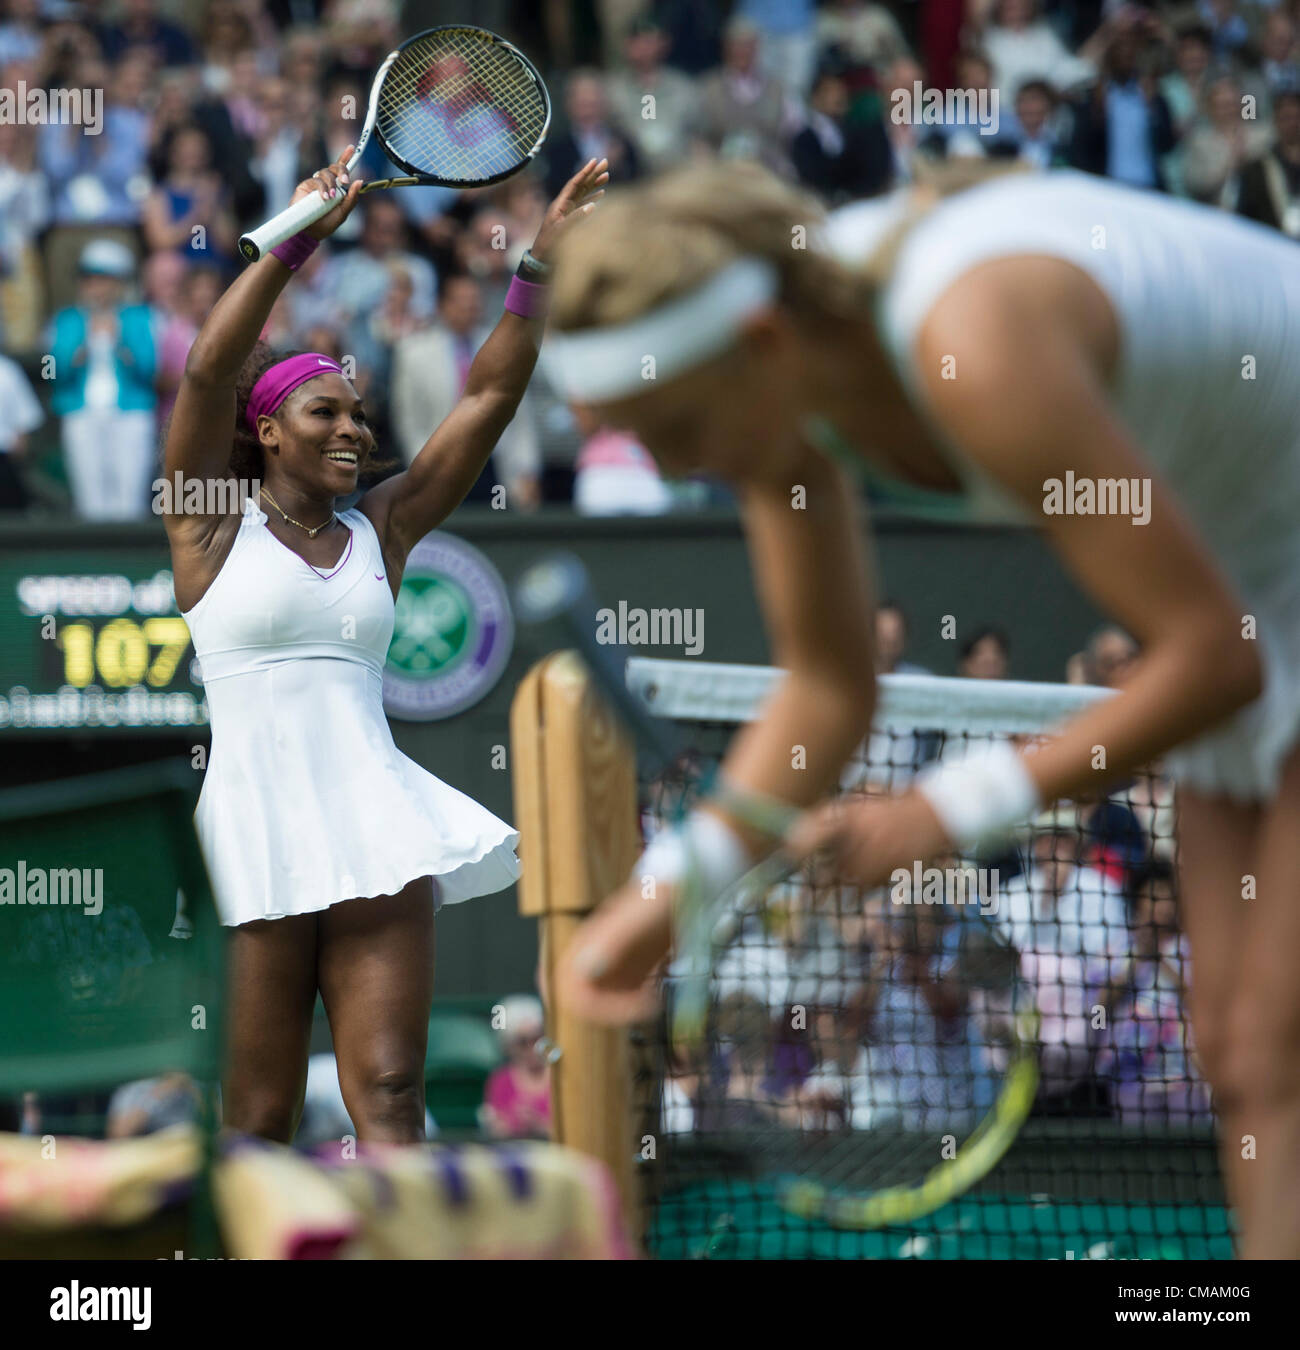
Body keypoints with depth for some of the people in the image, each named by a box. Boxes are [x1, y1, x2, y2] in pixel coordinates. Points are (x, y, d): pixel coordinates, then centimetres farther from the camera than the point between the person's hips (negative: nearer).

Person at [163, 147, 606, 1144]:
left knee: (390, 1098, -8)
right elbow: (210, 367, -8)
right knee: (259, 1119, -1)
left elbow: (490, 395, 14)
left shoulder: (380, 532, 16)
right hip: (253, 829, -3)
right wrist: (300, 238, -14)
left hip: (376, 835, 3)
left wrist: (542, 265, 6)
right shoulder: (214, 527, 6)